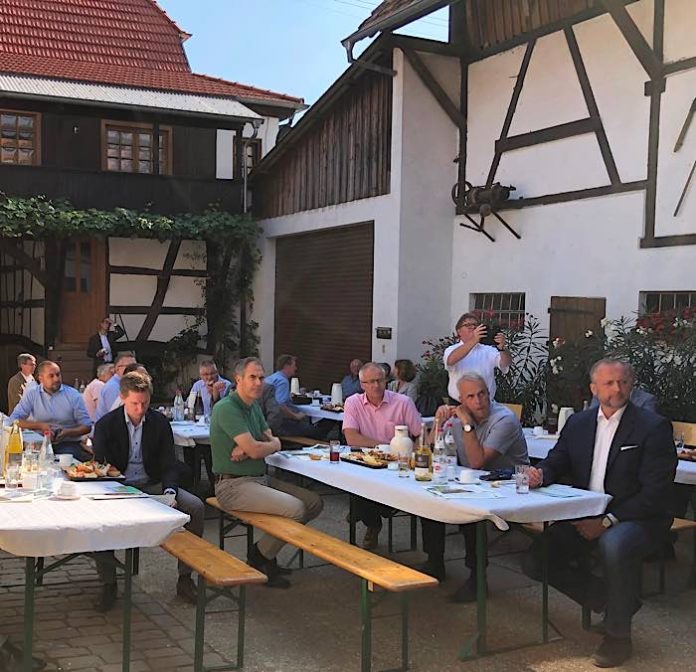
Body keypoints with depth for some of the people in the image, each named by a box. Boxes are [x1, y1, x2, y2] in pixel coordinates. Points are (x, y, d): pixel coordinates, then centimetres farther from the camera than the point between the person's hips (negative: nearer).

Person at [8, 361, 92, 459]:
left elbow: (87, 426, 0)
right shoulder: (31, 394, 4)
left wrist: (67, 432, -19)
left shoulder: (73, 395, 1)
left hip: (68, 443, -1)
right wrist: (40, 426, -14)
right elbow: (14, 419, -3)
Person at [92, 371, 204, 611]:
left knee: (195, 506, -21)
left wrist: (169, 491, -21)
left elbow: (169, 464, 0)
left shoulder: (160, 423, 1)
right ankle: (109, 584, -18)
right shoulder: (105, 425, -5)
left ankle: (185, 578, -9)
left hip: (152, 485, 2)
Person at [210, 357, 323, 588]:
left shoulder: (254, 406, 16)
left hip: (261, 479, 10)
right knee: (296, 508, -24)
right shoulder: (226, 408, -15)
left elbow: (273, 442, 7)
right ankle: (259, 558, -1)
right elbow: (255, 450, -23)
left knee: (315, 502, 2)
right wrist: (274, 444, 0)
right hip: (235, 485, -10)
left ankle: (266, 551, 14)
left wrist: (247, 449, -14)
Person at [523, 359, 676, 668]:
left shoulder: (653, 427, -9)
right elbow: (556, 462, 10)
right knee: (537, 561, -9)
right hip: (584, 516, 6)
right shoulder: (578, 423, 8)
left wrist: (608, 521, -21)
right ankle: (608, 602, 10)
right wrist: (540, 474, -16)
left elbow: (656, 492, -14)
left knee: (615, 545, -38)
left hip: (636, 518, -5)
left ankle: (618, 634, -16)